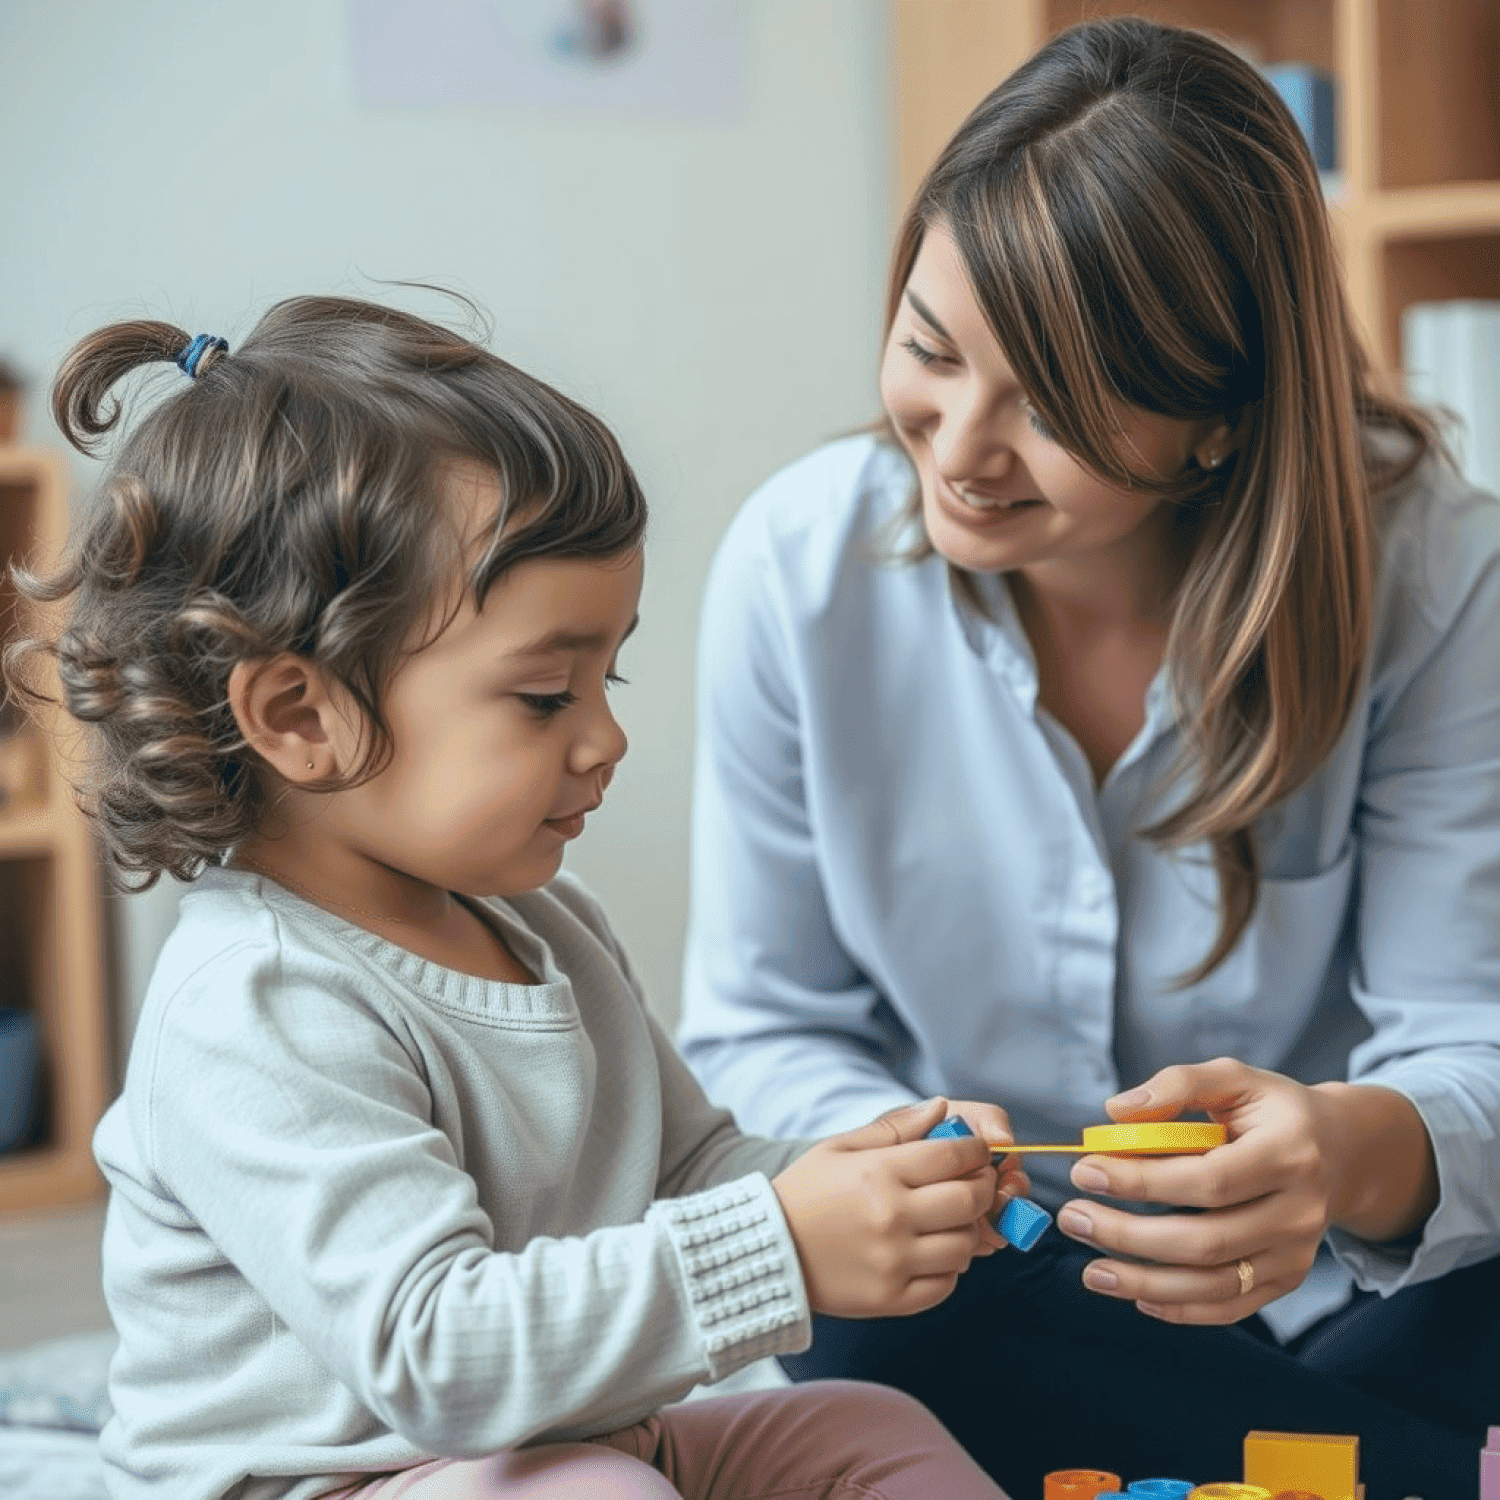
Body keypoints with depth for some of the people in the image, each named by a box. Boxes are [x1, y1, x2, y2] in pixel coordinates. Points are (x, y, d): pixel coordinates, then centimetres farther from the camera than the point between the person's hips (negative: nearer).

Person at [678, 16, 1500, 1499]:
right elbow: (763, 1030, -2)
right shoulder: (803, 563, -11)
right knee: (883, 1350, -34)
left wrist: (1355, 1155, -43)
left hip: (1351, 1299, -1)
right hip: (991, 1288, 2)